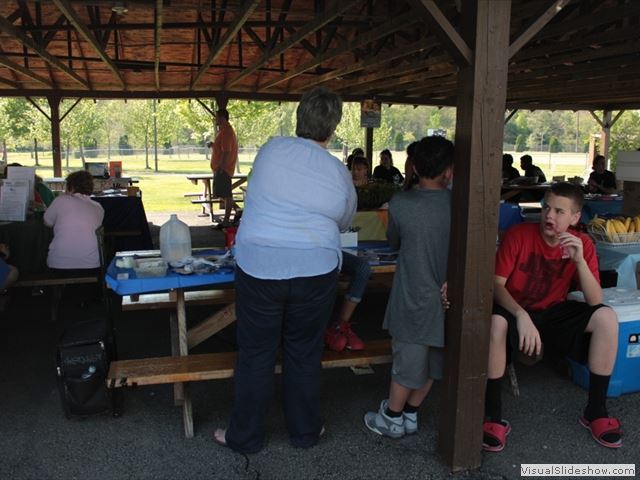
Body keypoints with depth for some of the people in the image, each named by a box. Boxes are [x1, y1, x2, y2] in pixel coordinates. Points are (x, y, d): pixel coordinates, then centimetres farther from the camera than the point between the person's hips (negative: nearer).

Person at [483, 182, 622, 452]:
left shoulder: (582, 244, -7)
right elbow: (496, 284, -20)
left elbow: (595, 301, -13)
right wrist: (521, 315, -37)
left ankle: (595, 411, -5)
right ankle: (492, 416, -22)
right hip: (515, 309, -3)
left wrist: (579, 260, -28)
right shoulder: (518, 235, -16)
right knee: (496, 323, -38)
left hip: (554, 314, 4)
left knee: (606, 318, -20)